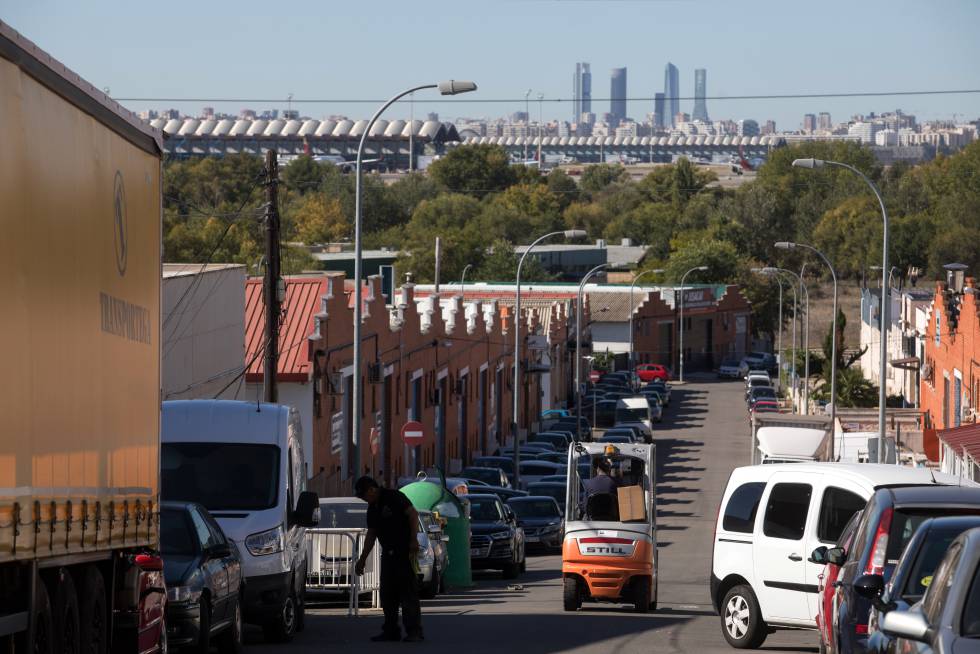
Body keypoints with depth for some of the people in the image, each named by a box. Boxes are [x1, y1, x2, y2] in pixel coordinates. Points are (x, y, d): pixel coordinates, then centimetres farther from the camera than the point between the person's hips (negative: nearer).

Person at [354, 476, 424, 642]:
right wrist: (362, 559, 19)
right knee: (387, 593, 7)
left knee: (408, 591, -9)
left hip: (405, 552, -9)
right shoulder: (372, 508, 16)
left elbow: (413, 514, -15)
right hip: (388, 553, 9)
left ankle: (414, 631, -9)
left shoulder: (394, 497, -9)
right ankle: (391, 631, 14)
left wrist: (413, 539, -23)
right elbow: (371, 535, 21)